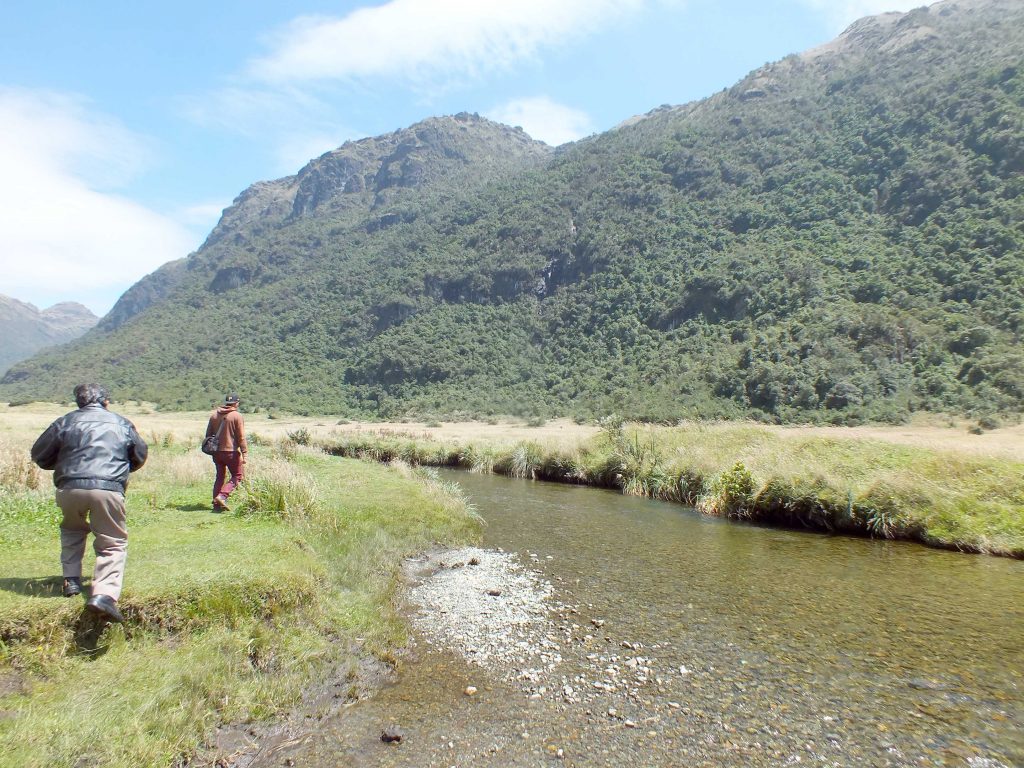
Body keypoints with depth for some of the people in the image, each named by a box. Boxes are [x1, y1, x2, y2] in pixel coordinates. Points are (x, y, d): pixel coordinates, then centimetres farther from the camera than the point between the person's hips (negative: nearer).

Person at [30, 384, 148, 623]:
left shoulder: (66, 421, 14)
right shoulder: (122, 423, 16)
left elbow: (39, 455, 19)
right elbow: (140, 456, 26)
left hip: (70, 488, 2)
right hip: (108, 490, -2)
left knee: (72, 531, 32)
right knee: (113, 544, 4)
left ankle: (71, 580, 29)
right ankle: (104, 593, -15)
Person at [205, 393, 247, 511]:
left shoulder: (214, 414, 10)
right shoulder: (237, 416, -9)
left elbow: (208, 434, 16)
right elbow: (241, 437, -12)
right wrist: (244, 453, -12)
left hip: (216, 452, 6)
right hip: (231, 452, -6)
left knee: (220, 476, 16)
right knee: (238, 475, 5)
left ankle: (217, 503, 14)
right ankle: (222, 496, -13)